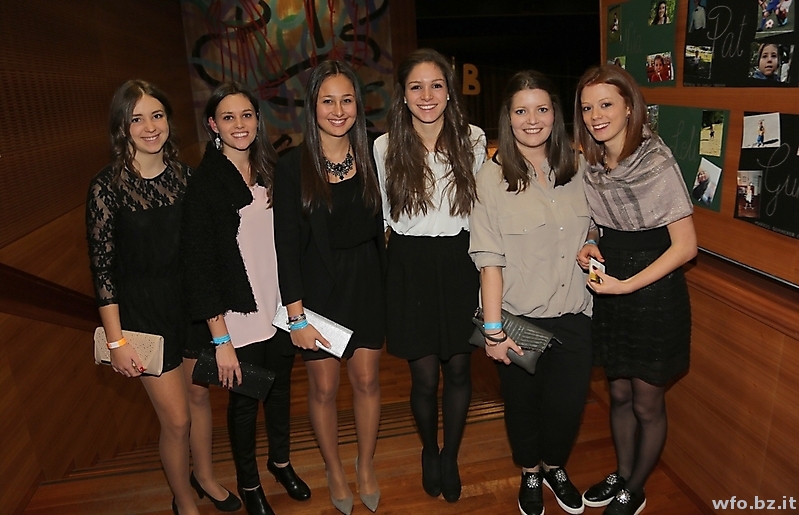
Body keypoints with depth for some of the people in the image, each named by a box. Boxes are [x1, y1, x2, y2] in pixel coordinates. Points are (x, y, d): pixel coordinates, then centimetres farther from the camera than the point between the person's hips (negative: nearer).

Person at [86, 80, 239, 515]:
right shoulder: (107, 186, -13)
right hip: (143, 309, -4)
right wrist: (116, 339, -12)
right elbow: (102, 267, -11)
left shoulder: (184, 176, -1)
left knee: (199, 395, 19)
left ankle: (205, 476, 45)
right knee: (176, 419, 3)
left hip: (191, 300, 4)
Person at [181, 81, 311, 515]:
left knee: (280, 388, 20)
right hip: (239, 316, -5)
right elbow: (200, 265, -14)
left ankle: (280, 461, 46)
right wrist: (220, 338, -16)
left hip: (280, 309, 5)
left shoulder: (269, 172, 4)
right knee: (244, 401, 13)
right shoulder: (204, 184, -13)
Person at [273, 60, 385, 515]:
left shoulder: (369, 159, -1)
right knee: (324, 387, 10)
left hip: (365, 285, 3)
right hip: (317, 289, -2)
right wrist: (296, 314, -12)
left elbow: (378, 229, 5)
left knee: (367, 380, 11)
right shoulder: (293, 167, -10)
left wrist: (384, 285, 4)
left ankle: (366, 465, 36)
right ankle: (335, 469, 36)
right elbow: (287, 245, -10)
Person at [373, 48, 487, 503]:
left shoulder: (473, 140, -2)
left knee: (458, 368, 11)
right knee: (424, 376, 7)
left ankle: (451, 457, 37)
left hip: (461, 264, 1)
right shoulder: (386, 147, -4)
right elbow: (385, 216, 7)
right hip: (411, 269, -1)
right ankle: (429, 452, 37)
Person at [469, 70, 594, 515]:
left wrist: (591, 246, -7)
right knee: (524, 402, 17)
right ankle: (530, 475, 45)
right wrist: (494, 329, -15)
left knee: (569, 401, 15)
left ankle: (555, 467, 46)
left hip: (574, 313, 3)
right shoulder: (493, 177, -13)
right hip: (520, 317, -3)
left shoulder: (577, 167, 0)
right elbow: (489, 259, -15)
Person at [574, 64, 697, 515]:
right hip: (610, 293, 6)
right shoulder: (594, 167, 2)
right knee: (619, 394, 20)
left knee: (647, 404, 11)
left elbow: (685, 246, -18)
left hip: (655, 295, -6)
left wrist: (627, 285, -23)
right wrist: (591, 250, -4)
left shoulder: (658, 163, -18)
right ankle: (622, 475, 42)